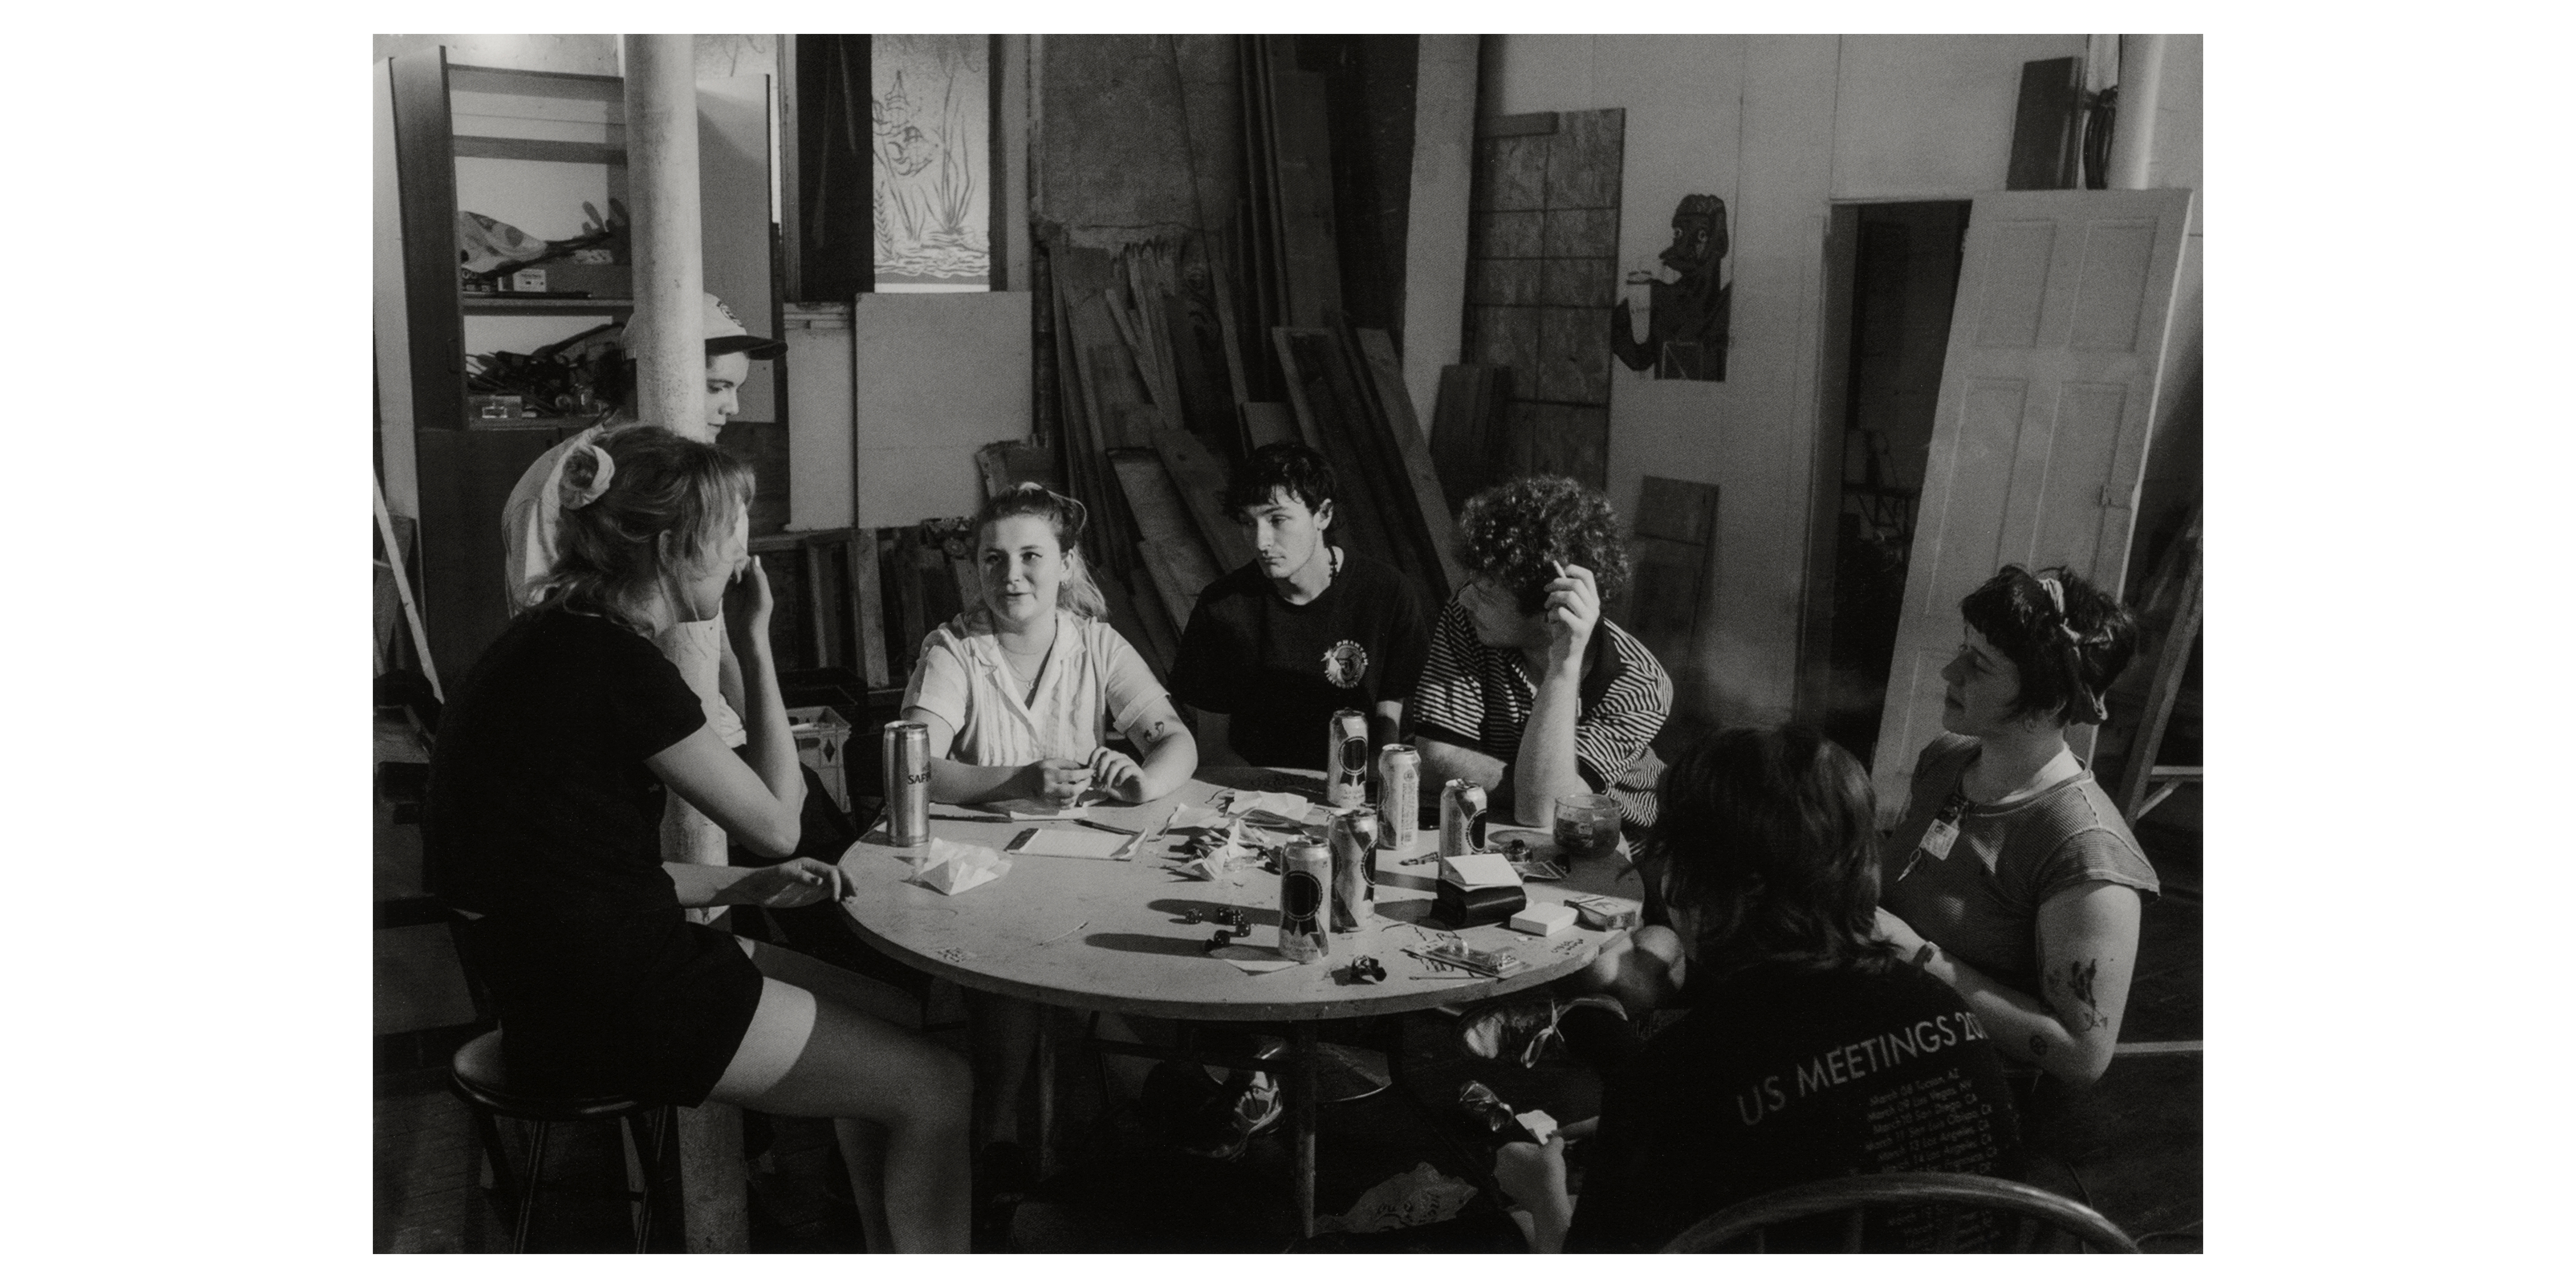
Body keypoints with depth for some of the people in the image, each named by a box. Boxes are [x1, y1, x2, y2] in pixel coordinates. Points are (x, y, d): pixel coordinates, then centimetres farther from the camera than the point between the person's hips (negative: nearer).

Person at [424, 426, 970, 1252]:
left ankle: (889, 1255, 25)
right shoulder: (615, 664, -20)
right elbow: (776, 821, -10)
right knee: (934, 1087, -4)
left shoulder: (561, 642, 9)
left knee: (884, 1015, 18)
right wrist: (756, 645, -5)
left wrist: (739, 887, 8)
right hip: (605, 1002, -10)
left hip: (581, 963, 10)